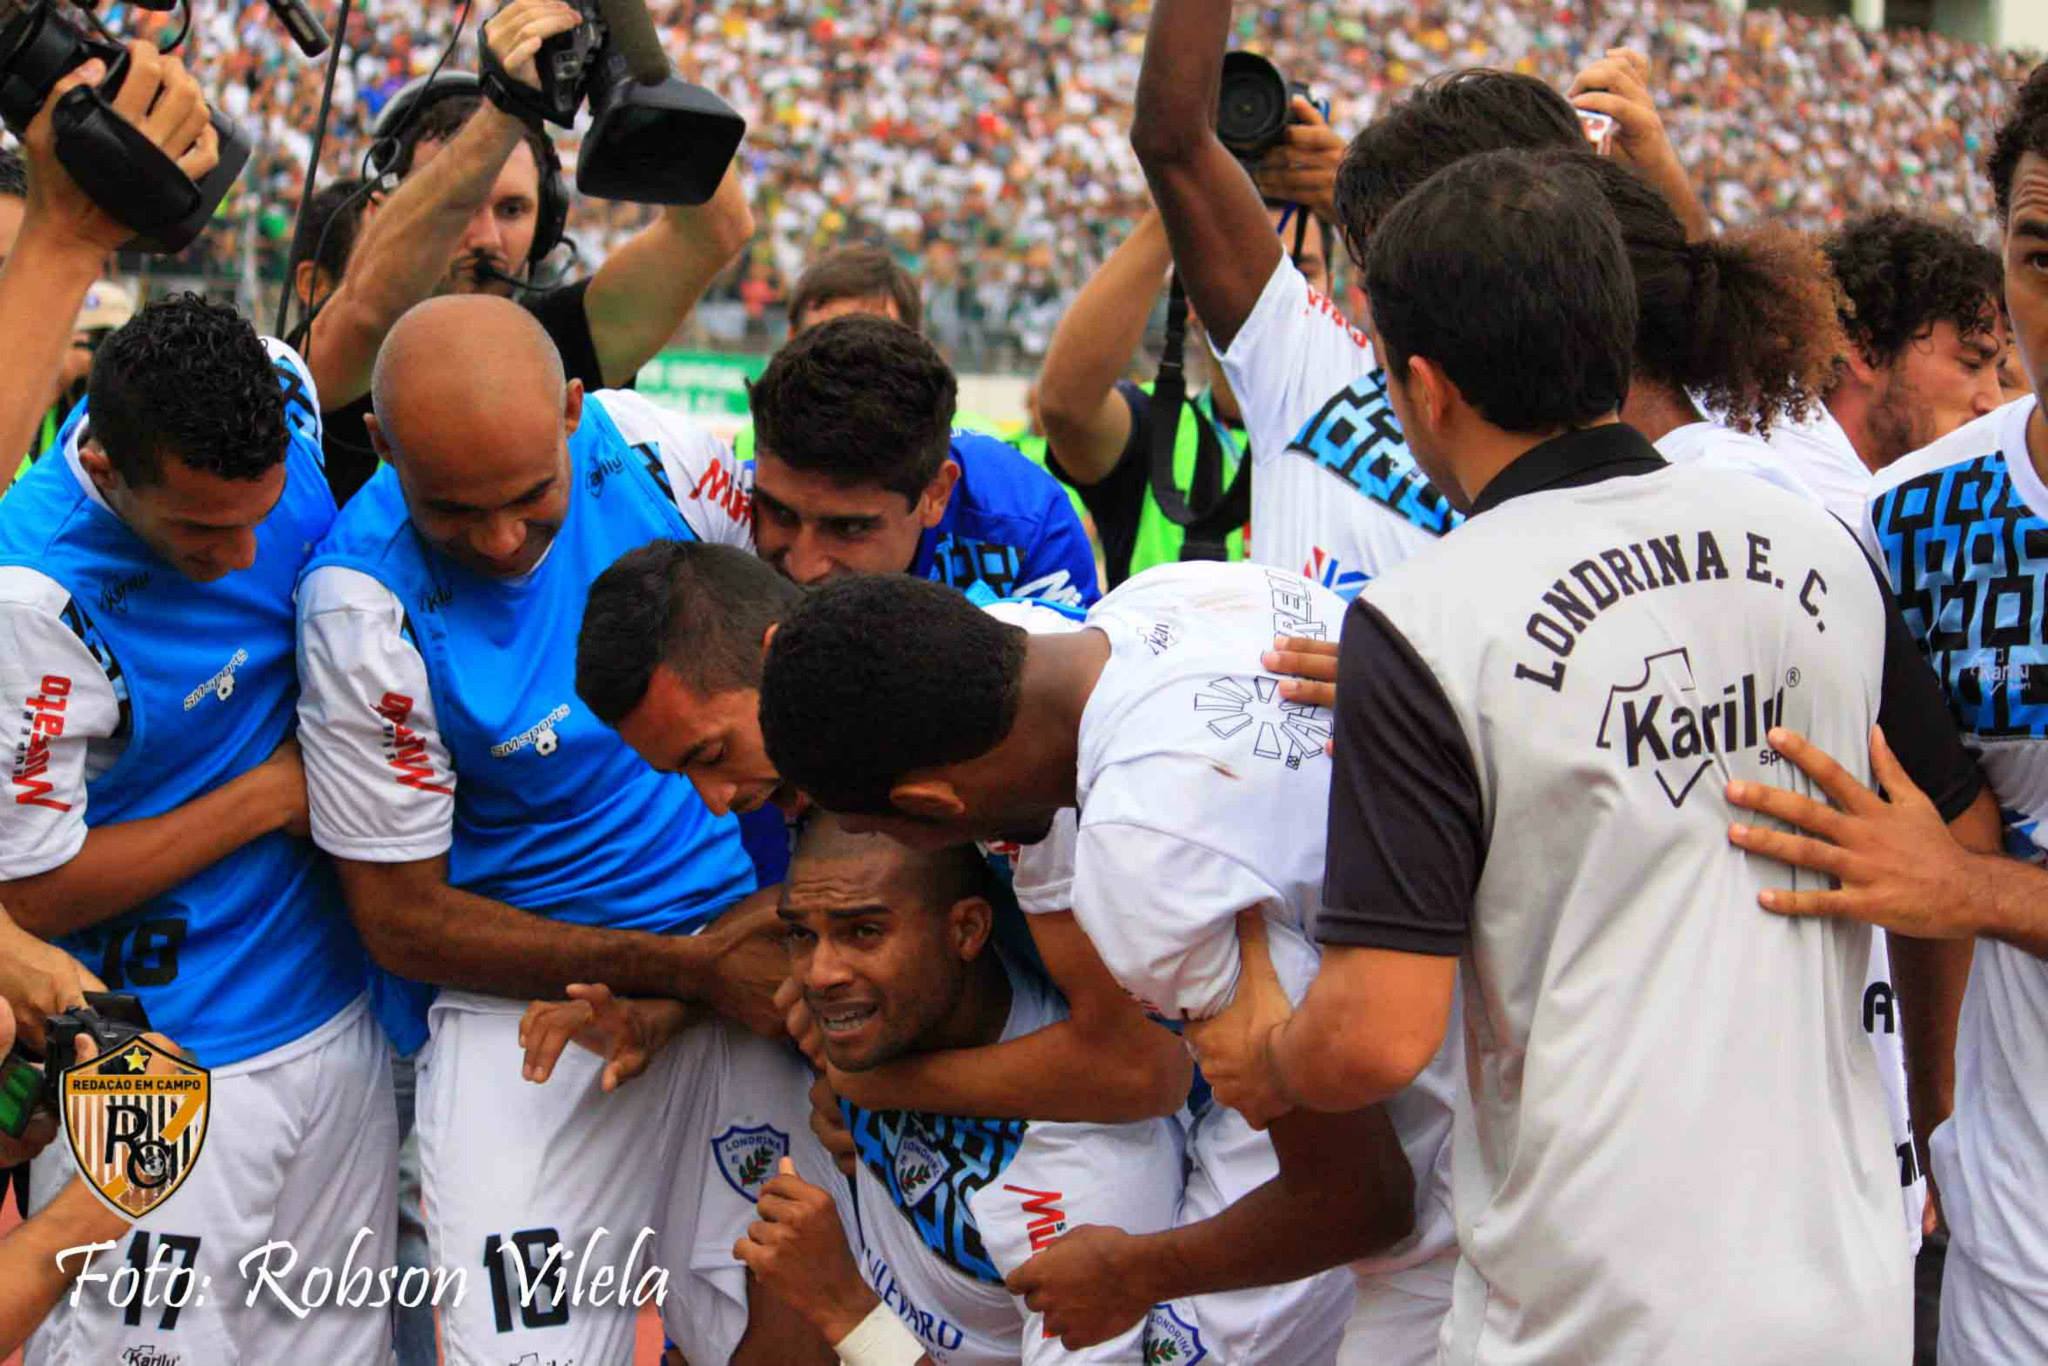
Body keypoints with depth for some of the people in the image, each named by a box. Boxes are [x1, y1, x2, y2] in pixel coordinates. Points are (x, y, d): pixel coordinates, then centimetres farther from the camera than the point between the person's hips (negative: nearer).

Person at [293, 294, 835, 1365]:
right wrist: (684, 971, -13)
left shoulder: (649, 447, -7)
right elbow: (404, 920, -10)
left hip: (734, 944, 3)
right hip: (522, 987, -3)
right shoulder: (363, 603, -16)